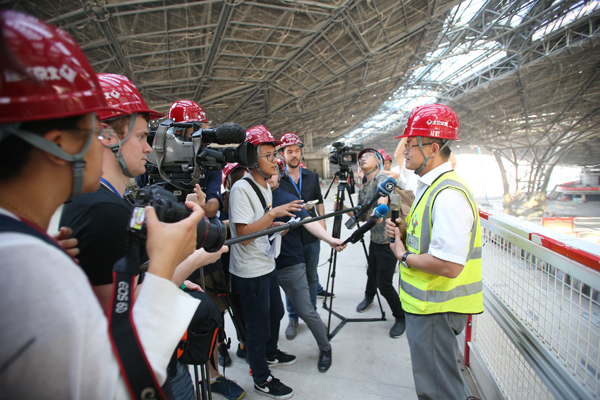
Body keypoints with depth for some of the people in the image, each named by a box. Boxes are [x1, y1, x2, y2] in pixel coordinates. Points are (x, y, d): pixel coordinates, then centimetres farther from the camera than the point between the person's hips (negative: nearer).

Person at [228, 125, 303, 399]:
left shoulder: (265, 187, 9)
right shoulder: (241, 188, -20)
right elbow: (243, 233, -26)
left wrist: (276, 226, 6)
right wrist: (273, 213, -29)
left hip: (267, 265, 9)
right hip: (250, 272, -9)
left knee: (275, 313, 25)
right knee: (258, 325, 7)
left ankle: (270, 353, 49)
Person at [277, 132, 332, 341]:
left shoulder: (312, 176, 7)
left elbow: (319, 202, 14)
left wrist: (322, 223, 6)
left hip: (311, 237, 3)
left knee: (311, 277, 15)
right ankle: (293, 318, 27)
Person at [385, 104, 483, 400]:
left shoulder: (448, 194, -26)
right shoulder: (431, 186, 9)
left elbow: (448, 264, -32)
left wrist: (404, 256, -17)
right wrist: (403, 232, 2)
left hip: (435, 309, -10)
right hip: (427, 304, 10)